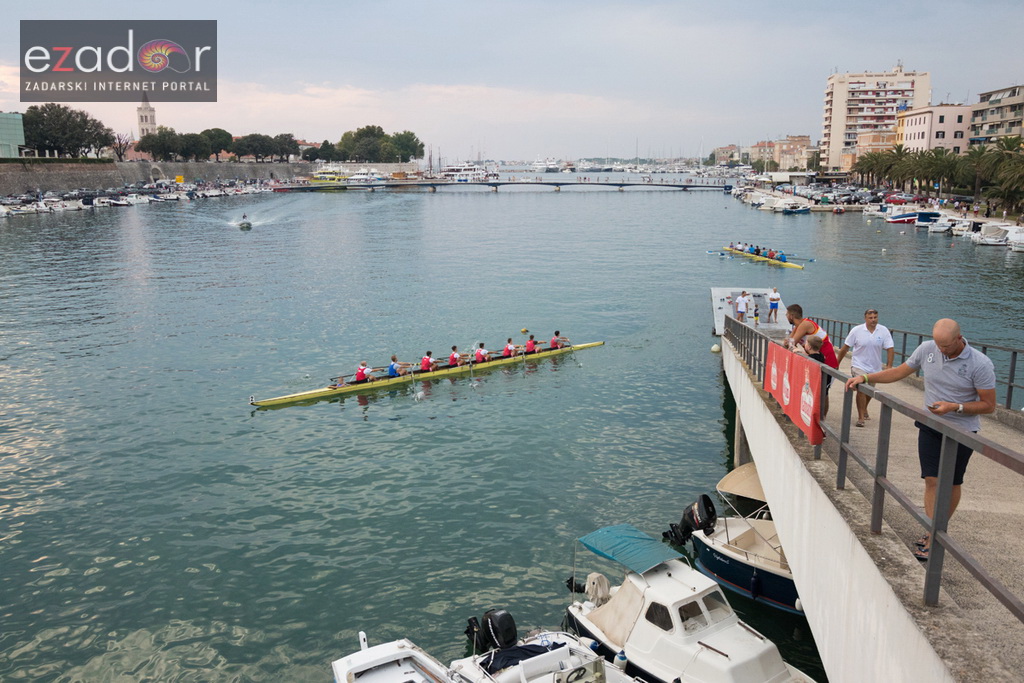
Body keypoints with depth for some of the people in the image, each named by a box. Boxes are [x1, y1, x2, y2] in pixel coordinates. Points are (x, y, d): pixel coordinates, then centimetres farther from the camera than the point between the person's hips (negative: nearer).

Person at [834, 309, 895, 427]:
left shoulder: (884, 331, -9)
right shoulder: (856, 330, -11)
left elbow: (890, 349, -9)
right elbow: (845, 348, -6)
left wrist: (889, 366, -18)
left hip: (875, 368, 3)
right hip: (859, 365, -3)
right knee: (861, 389, -15)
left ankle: (864, 409, 47)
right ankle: (861, 417, -7)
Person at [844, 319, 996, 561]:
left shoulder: (980, 364, -18)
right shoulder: (927, 349, -7)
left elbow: (989, 405, -12)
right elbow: (899, 372, 7)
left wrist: (955, 407, -24)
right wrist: (865, 377, -1)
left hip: (962, 432, -3)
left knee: (951, 483, 9)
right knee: (932, 480, -3)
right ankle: (932, 536, 2)